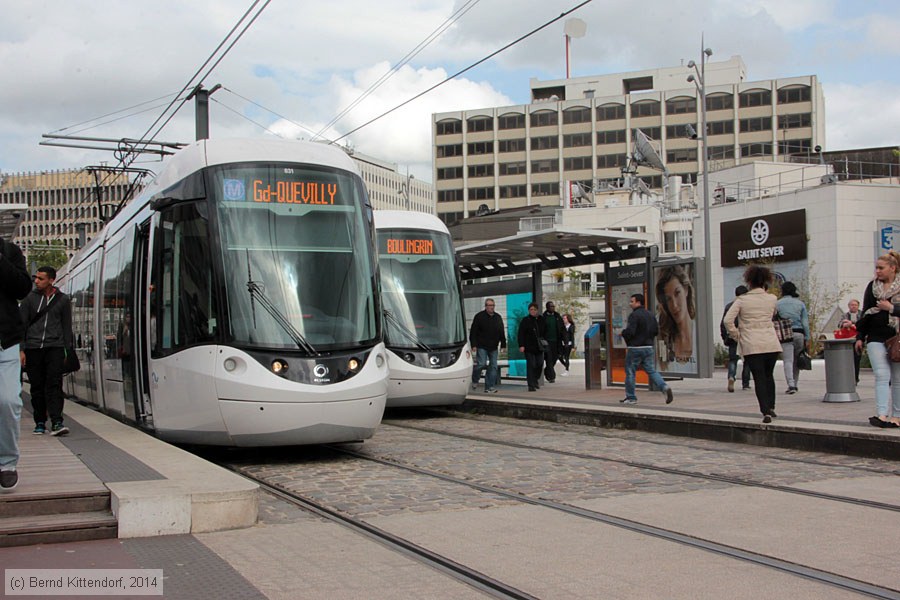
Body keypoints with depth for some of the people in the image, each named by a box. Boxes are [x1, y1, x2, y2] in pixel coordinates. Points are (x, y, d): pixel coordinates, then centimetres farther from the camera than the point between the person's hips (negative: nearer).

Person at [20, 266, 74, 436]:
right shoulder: (30, 299, 7)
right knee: (37, 387, 4)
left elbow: (67, 327, 11)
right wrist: (21, 349, 0)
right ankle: (40, 423, 12)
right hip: (33, 348, 1)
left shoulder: (62, 300, 8)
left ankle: (57, 423, -15)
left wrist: (68, 350, 5)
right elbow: (21, 324, 8)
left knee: (54, 385, -11)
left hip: (55, 347, -1)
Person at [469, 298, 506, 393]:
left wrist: (503, 345, 10)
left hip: (493, 347, 5)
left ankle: (490, 387, 5)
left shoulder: (498, 318, 12)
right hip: (482, 346, -5)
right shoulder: (479, 317, -3)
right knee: (481, 364, -13)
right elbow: (473, 332, -6)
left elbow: (502, 333, 18)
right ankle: (474, 380, 13)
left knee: (493, 366, 1)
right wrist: (474, 345, -13)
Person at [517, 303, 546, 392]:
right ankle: (531, 385, -6)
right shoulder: (525, 320, -3)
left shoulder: (541, 320, 10)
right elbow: (521, 334, -7)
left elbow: (545, 332, 20)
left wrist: (545, 341, 6)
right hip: (529, 347, -5)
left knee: (540, 364, 7)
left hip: (539, 347, 5)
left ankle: (535, 381, 30)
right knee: (531, 365, -8)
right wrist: (521, 345, -14)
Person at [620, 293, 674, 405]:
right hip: (648, 347, 7)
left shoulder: (634, 315, -14)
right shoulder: (650, 315, 12)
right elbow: (656, 331, 15)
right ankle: (664, 388, -13)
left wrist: (623, 333, -2)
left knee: (630, 372, 5)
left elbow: (630, 332, -22)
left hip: (635, 348, -7)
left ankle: (631, 397, 9)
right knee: (652, 371, 9)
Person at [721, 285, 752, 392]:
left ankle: (731, 376, -24)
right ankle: (745, 384, 13)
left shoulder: (729, 306, 4)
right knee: (747, 360, 11)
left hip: (733, 338, 1)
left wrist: (725, 338, 10)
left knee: (732, 359, 3)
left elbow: (723, 323, 4)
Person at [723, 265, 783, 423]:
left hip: (751, 345, -2)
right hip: (771, 344, 3)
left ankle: (766, 411, -11)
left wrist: (736, 335, 1)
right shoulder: (771, 299, 3)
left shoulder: (741, 300, -4)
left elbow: (728, 320, -12)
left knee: (759, 378, -1)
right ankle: (771, 407, 20)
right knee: (769, 375, 20)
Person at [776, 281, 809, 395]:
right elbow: (805, 322, 4)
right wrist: (807, 338, 7)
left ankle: (791, 385, -16)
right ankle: (794, 384, 20)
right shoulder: (800, 303, 5)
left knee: (788, 360, -4)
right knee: (796, 360, 13)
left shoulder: (777, 304, 0)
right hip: (799, 333, 2)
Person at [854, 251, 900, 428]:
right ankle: (882, 415, -20)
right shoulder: (872, 286, 8)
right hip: (876, 338, 1)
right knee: (881, 375, -11)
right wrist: (860, 337, 9)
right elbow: (865, 312, 11)